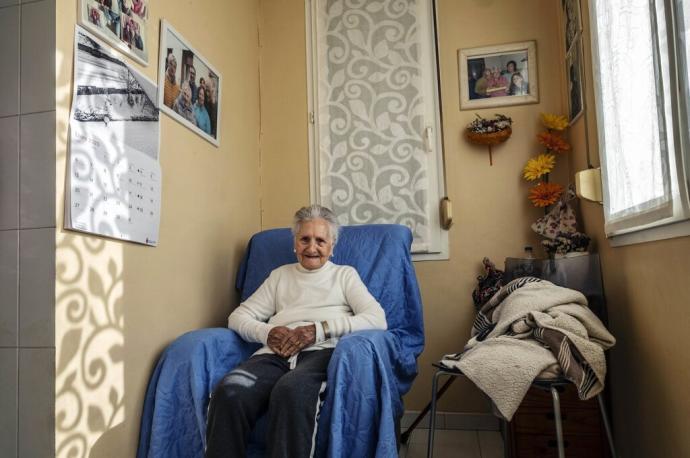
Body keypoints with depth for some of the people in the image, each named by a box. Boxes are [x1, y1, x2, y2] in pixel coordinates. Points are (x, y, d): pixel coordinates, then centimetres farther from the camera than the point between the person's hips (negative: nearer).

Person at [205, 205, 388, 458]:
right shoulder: (280, 275, 27)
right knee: (229, 391, -30)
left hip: (321, 352, -2)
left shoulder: (345, 274, 18)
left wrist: (319, 329, -11)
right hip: (276, 353, 3)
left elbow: (377, 319, 2)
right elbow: (238, 316, 19)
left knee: (290, 390, -38)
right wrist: (267, 332, -4)